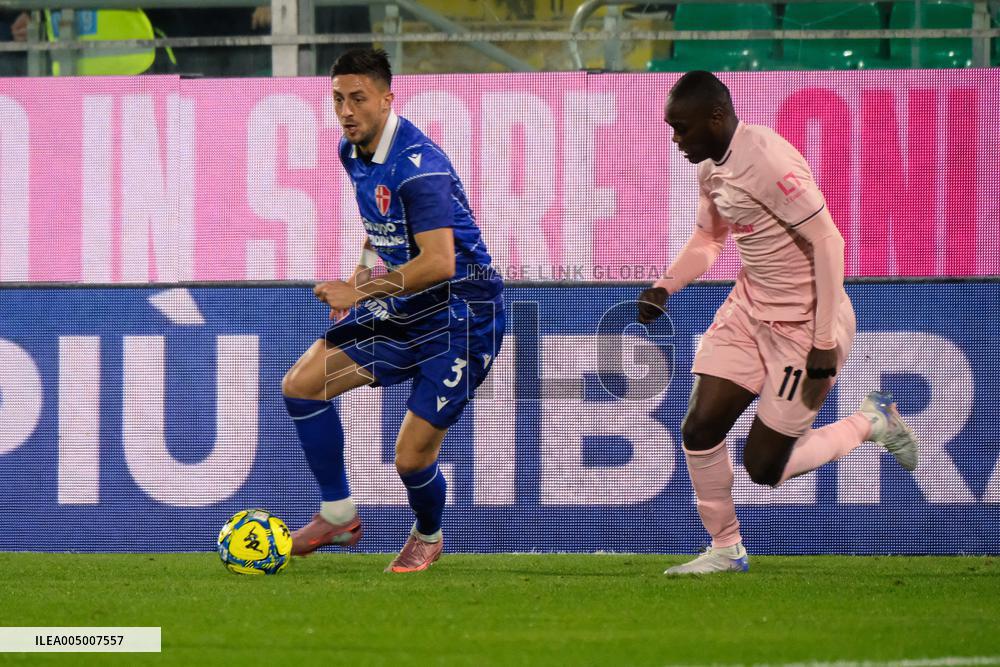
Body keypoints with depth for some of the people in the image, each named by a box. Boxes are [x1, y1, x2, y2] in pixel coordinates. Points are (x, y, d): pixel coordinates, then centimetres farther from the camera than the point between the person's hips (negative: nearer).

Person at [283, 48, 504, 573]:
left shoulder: (418, 166, -26)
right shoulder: (352, 151, 2)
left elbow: (438, 262, -32)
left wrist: (361, 291, -29)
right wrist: (364, 268, 9)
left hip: (461, 316, -9)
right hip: (402, 310, 9)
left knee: (411, 456, -9)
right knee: (302, 384, 0)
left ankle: (427, 538, 24)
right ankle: (338, 515, 12)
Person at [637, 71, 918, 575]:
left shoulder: (767, 162, -25)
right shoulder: (711, 167, 3)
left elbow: (828, 243, -24)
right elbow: (708, 237, 20)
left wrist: (825, 344, -22)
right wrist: (664, 287, 1)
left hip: (804, 322, -8)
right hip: (749, 308, 8)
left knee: (765, 468, -1)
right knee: (699, 430, -1)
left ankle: (871, 422, 20)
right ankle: (726, 550, 17)